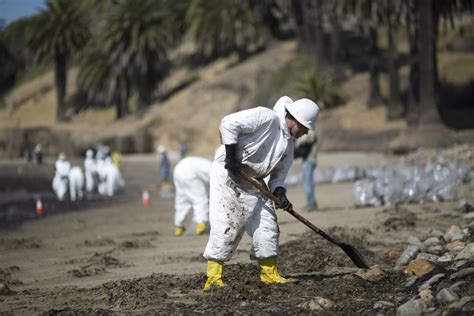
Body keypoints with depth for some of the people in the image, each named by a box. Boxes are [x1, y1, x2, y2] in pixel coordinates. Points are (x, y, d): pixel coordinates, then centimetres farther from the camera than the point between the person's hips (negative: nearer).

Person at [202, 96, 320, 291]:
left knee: (267, 225, 6)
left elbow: (278, 174, 13)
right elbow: (229, 123, -22)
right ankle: (213, 278, -13)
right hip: (227, 173, -9)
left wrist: (279, 193, -9)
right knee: (225, 224, -14)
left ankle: (269, 274, 17)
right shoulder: (267, 118, -16)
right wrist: (231, 157, -21)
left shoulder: (289, 145, 11)